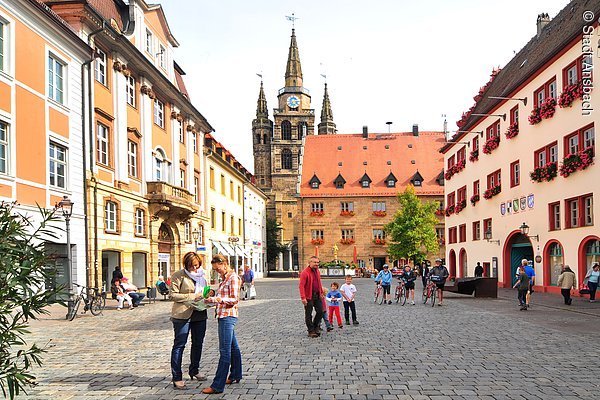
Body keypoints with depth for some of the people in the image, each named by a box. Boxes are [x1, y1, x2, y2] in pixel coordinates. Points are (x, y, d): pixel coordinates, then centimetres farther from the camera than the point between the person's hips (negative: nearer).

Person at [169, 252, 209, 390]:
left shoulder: (201, 276, 15)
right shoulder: (178, 276, -6)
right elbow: (173, 295, -12)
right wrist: (192, 296, -17)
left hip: (199, 314, 7)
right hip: (182, 315, -7)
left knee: (198, 343, 15)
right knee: (179, 345, -4)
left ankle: (194, 370, 33)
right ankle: (177, 378, 1)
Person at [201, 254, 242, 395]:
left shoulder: (233, 278, -12)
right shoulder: (224, 278, 16)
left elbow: (234, 299, -17)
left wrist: (217, 299, -24)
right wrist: (213, 298, 5)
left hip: (228, 316, -10)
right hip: (224, 315, 10)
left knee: (225, 350, -9)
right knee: (233, 347, 18)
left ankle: (217, 386, -10)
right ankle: (235, 376, 29)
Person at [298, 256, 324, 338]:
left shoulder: (317, 271, 9)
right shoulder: (305, 272, -15)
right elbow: (301, 286, -19)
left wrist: (321, 293, 18)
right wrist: (303, 298, -24)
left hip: (317, 295, 7)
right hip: (309, 296, -7)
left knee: (320, 311, 6)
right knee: (308, 315, 3)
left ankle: (315, 326, 26)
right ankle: (311, 331, 12)